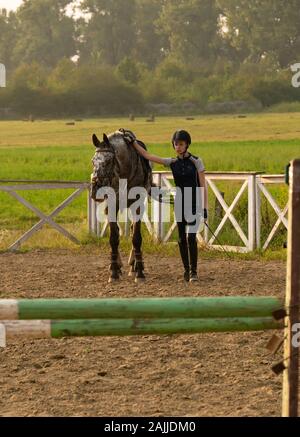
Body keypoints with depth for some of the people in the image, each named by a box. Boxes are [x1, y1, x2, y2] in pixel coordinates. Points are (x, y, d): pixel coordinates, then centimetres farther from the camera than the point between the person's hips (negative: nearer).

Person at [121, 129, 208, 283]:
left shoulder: (196, 161, -4)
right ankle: (187, 270, 17)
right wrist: (133, 142, -3)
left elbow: (203, 186, -5)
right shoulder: (172, 162, 5)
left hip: (194, 204, -4)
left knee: (191, 237, -15)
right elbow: (147, 156, 3)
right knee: (181, 239, 6)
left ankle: (193, 271, -10)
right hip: (179, 205, 4)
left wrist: (205, 208, -11)